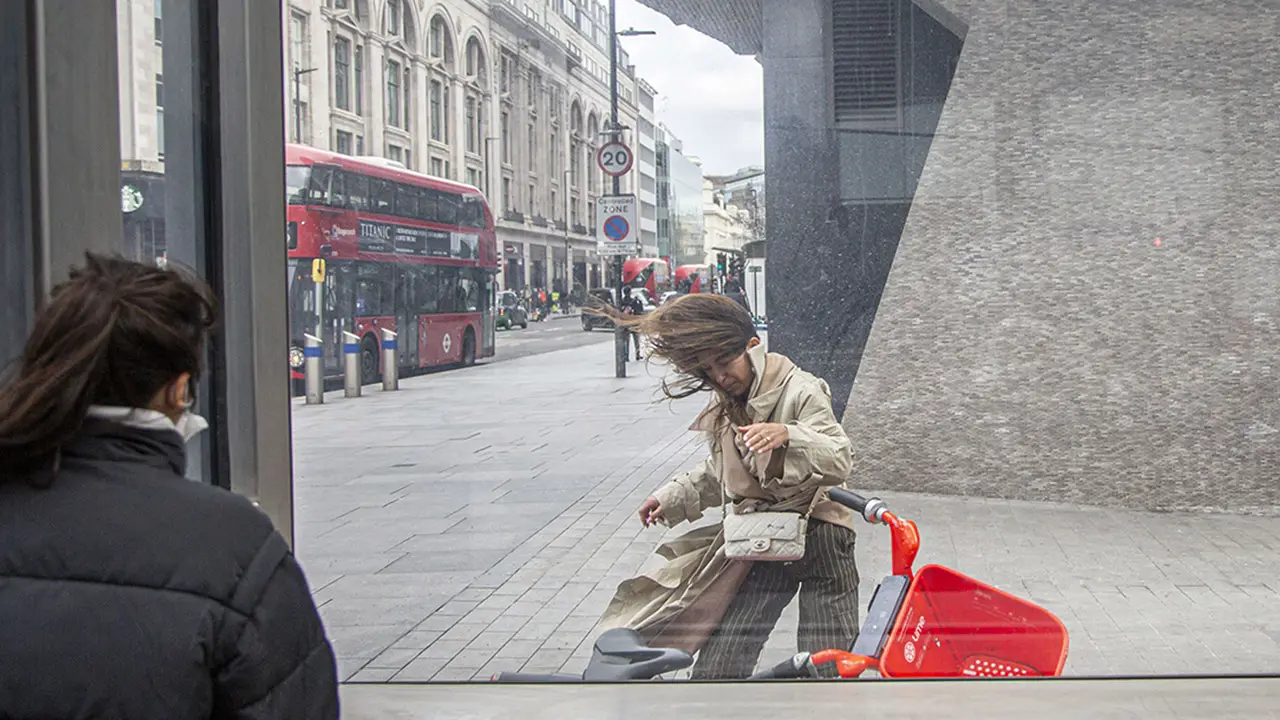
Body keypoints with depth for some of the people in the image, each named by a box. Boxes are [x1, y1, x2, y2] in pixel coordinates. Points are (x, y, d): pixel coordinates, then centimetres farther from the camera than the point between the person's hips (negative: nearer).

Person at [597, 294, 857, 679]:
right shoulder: (724, 408, 11)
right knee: (715, 667, -2)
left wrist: (788, 437, -40)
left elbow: (840, 461, -24)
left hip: (818, 537, -6)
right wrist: (673, 498, 17)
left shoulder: (800, 391, -12)